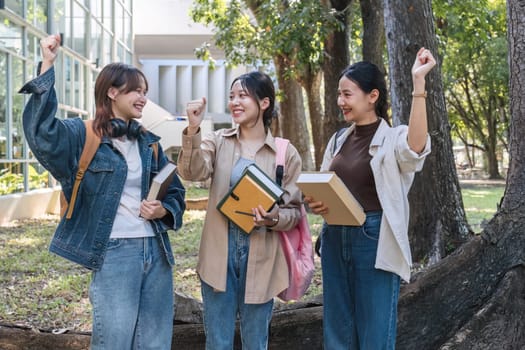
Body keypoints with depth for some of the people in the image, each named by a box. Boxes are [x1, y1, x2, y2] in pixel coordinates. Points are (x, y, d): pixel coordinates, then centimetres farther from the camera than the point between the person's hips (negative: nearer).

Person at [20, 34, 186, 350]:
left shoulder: (149, 143, 12)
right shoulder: (84, 136, -4)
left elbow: (176, 192, 18)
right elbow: (41, 130, -24)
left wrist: (164, 210, -5)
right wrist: (48, 67, -28)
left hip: (157, 251, 6)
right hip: (114, 252, -5)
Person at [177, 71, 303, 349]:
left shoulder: (285, 152, 0)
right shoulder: (218, 141, 3)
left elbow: (294, 210, 0)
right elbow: (193, 172, -16)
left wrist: (274, 219, -21)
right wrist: (193, 130, -29)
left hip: (260, 256, -1)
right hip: (219, 252, 1)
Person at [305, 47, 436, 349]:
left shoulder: (393, 139, -9)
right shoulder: (339, 140, 10)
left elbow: (417, 147, -33)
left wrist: (418, 83, -37)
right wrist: (314, 204, -6)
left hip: (374, 241, -6)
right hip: (336, 239, 6)